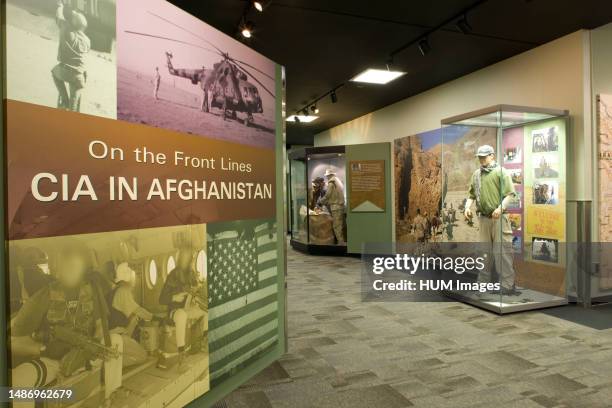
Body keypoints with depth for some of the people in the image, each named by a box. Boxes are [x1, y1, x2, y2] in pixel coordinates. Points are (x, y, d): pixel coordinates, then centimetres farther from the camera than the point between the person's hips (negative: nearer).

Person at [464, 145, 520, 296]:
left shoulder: (501, 171, -3)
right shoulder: (476, 174, 14)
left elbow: (510, 194, -9)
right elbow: (472, 195, 17)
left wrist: (500, 208, -22)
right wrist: (467, 207, 0)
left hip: (498, 217, -6)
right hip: (483, 217, 6)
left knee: (502, 251, -7)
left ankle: (507, 285, -1)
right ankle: (483, 282, 22)